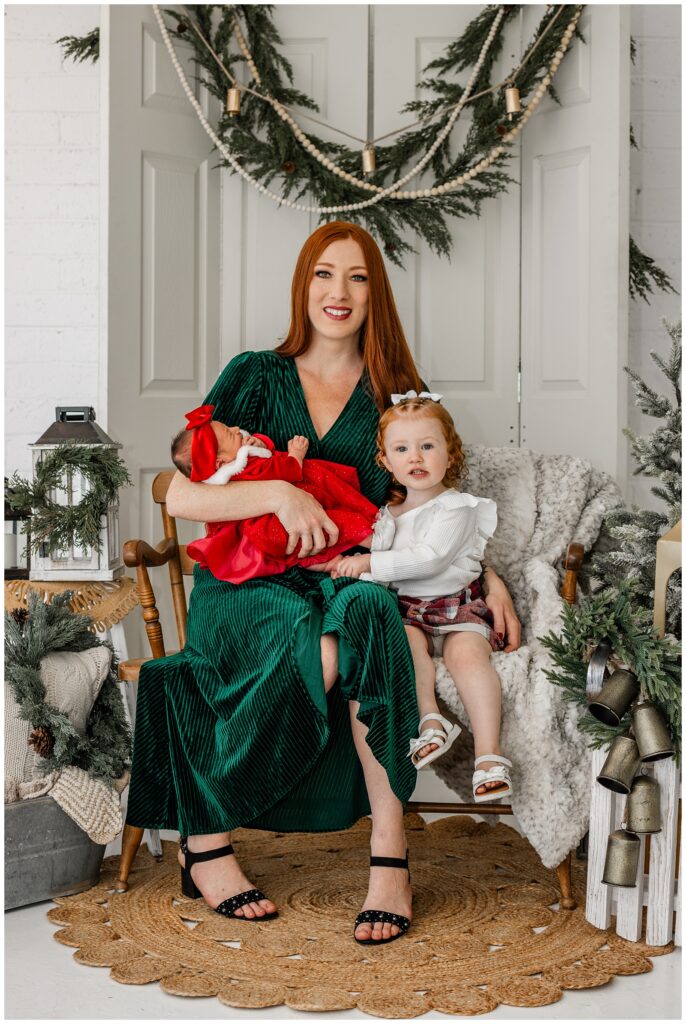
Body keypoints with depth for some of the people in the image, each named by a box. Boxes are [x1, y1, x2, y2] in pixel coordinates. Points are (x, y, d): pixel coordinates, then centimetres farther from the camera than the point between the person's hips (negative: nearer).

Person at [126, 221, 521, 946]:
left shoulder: (395, 394, 14)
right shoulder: (256, 376, 7)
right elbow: (179, 496, -2)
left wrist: (489, 576, 2)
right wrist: (278, 493, -18)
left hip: (351, 578, 2)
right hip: (245, 583, -2)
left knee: (366, 609, -36)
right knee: (331, 651, -35)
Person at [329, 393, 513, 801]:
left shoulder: (457, 509, -3)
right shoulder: (387, 513, 17)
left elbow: (428, 558, -17)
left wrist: (368, 563, -18)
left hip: (458, 607, -4)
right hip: (404, 610, 4)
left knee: (467, 655, -31)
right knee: (405, 640, -31)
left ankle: (489, 754, -36)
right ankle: (430, 719, -32)